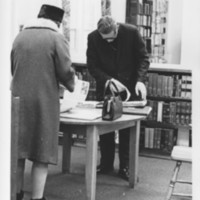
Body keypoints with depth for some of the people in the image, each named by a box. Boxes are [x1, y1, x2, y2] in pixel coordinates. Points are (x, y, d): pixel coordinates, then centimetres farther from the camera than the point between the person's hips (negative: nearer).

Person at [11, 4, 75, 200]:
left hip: (18, 99, 5)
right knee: (42, 153, 4)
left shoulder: (20, 36, 8)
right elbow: (65, 72, -10)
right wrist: (71, 85, 11)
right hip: (44, 101, -4)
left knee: (17, 150, 15)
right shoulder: (57, 38, -6)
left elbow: (12, 68, 14)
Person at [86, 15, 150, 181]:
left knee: (128, 127, 0)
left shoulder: (131, 32, -14)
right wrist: (109, 80, -22)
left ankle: (125, 166, 11)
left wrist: (140, 80, -22)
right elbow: (92, 66, -8)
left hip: (129, 86, -1)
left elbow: (143, 59, -8)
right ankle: (106, 164, 18)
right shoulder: (93, 38, -11)